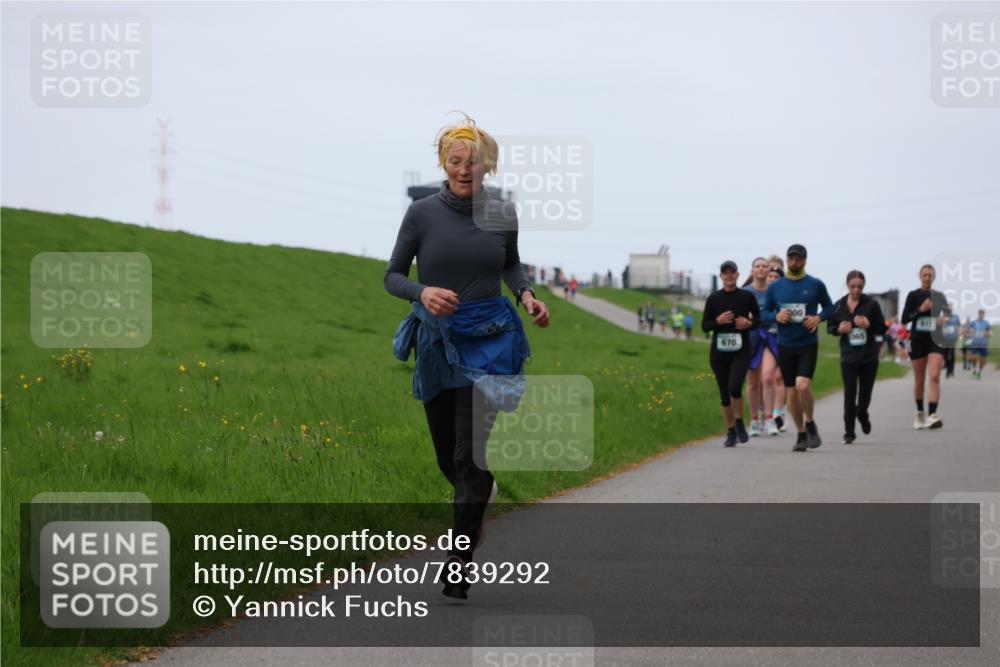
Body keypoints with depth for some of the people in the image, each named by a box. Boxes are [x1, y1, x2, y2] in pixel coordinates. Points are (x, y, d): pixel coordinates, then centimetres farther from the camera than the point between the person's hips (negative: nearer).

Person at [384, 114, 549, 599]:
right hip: (438, 341, 1)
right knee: (448, 456, 14)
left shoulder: (502, 217, -2)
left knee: (473, 453, -13)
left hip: (490, 342, -1)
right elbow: (393, 277, -1)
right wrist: (423, 292, -22)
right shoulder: (422, 214, -7)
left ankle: (458, 566, -6)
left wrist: (526, 294, -4)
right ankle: (480, 493, 51)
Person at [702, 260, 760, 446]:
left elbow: (759, 319, 12)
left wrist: (749, 323, -9)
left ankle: (739, 423, 2)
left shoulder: (747, 297, 0)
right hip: (719, 352, 2)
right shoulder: (713, 298, 2)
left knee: (734, 387, -21)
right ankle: (731, 431, 19)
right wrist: (718, 321, -15)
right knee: (724, 393, 5)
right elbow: (705, 326, 4)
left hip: (741, 351, -2)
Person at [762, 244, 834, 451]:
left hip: (808, 344, -3)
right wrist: (775, 316, -10)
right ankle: (801, 434, 19)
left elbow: (829, 307, 10)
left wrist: (819, 318, -10)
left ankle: (810, 424, 2)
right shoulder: (775, 287, 5)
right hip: (785, 346, 3)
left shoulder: (816, 285, -1)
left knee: (803, 385, -21)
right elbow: (764, 314, 11)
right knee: (792, 393, 5)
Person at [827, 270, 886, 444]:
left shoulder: (871, 304, -4)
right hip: (848, 357, 0)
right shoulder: (839, 306, 1)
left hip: (869, 357, 0)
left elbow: (882, 328, -2)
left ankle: (862, 415, 42)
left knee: (865, 392, 8)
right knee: (850, 393, -7)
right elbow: (830, 326, 11)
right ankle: (849, 432, -4)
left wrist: (868, 325, -20)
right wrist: (839, 329, -11)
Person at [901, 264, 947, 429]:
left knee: (934, 377, -16)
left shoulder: (939, 296, 7)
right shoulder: (913, 295, 1)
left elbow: (947, 316, 17)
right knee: (919, 380, 8)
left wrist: (944, 320, -6)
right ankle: (920, 414, 27)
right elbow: (904, 319, -4)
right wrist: (920, 310, -17)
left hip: (935, 340, 0)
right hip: (918, 340, 0)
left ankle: (932, 415, -24)